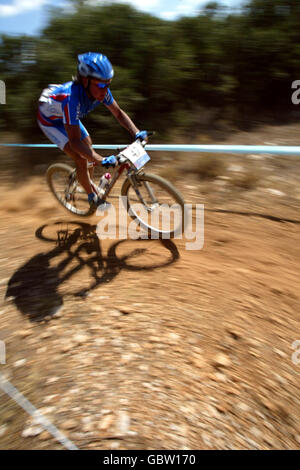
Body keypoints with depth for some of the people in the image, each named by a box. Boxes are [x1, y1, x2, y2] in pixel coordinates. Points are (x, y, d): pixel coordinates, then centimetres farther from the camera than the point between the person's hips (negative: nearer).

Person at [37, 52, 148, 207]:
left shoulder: (101, 90, -25)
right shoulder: (72, 97, -43)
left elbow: (118, 113, -11)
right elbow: (74, 141, -44)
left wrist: (137, 133, -24)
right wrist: (102, 160, -53)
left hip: (67, 116, 6)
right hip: (50, 120, -6)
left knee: (88, 149, 9)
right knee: (81, 159, -16)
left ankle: (91, 183, 34)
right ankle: (92, 196, 4)